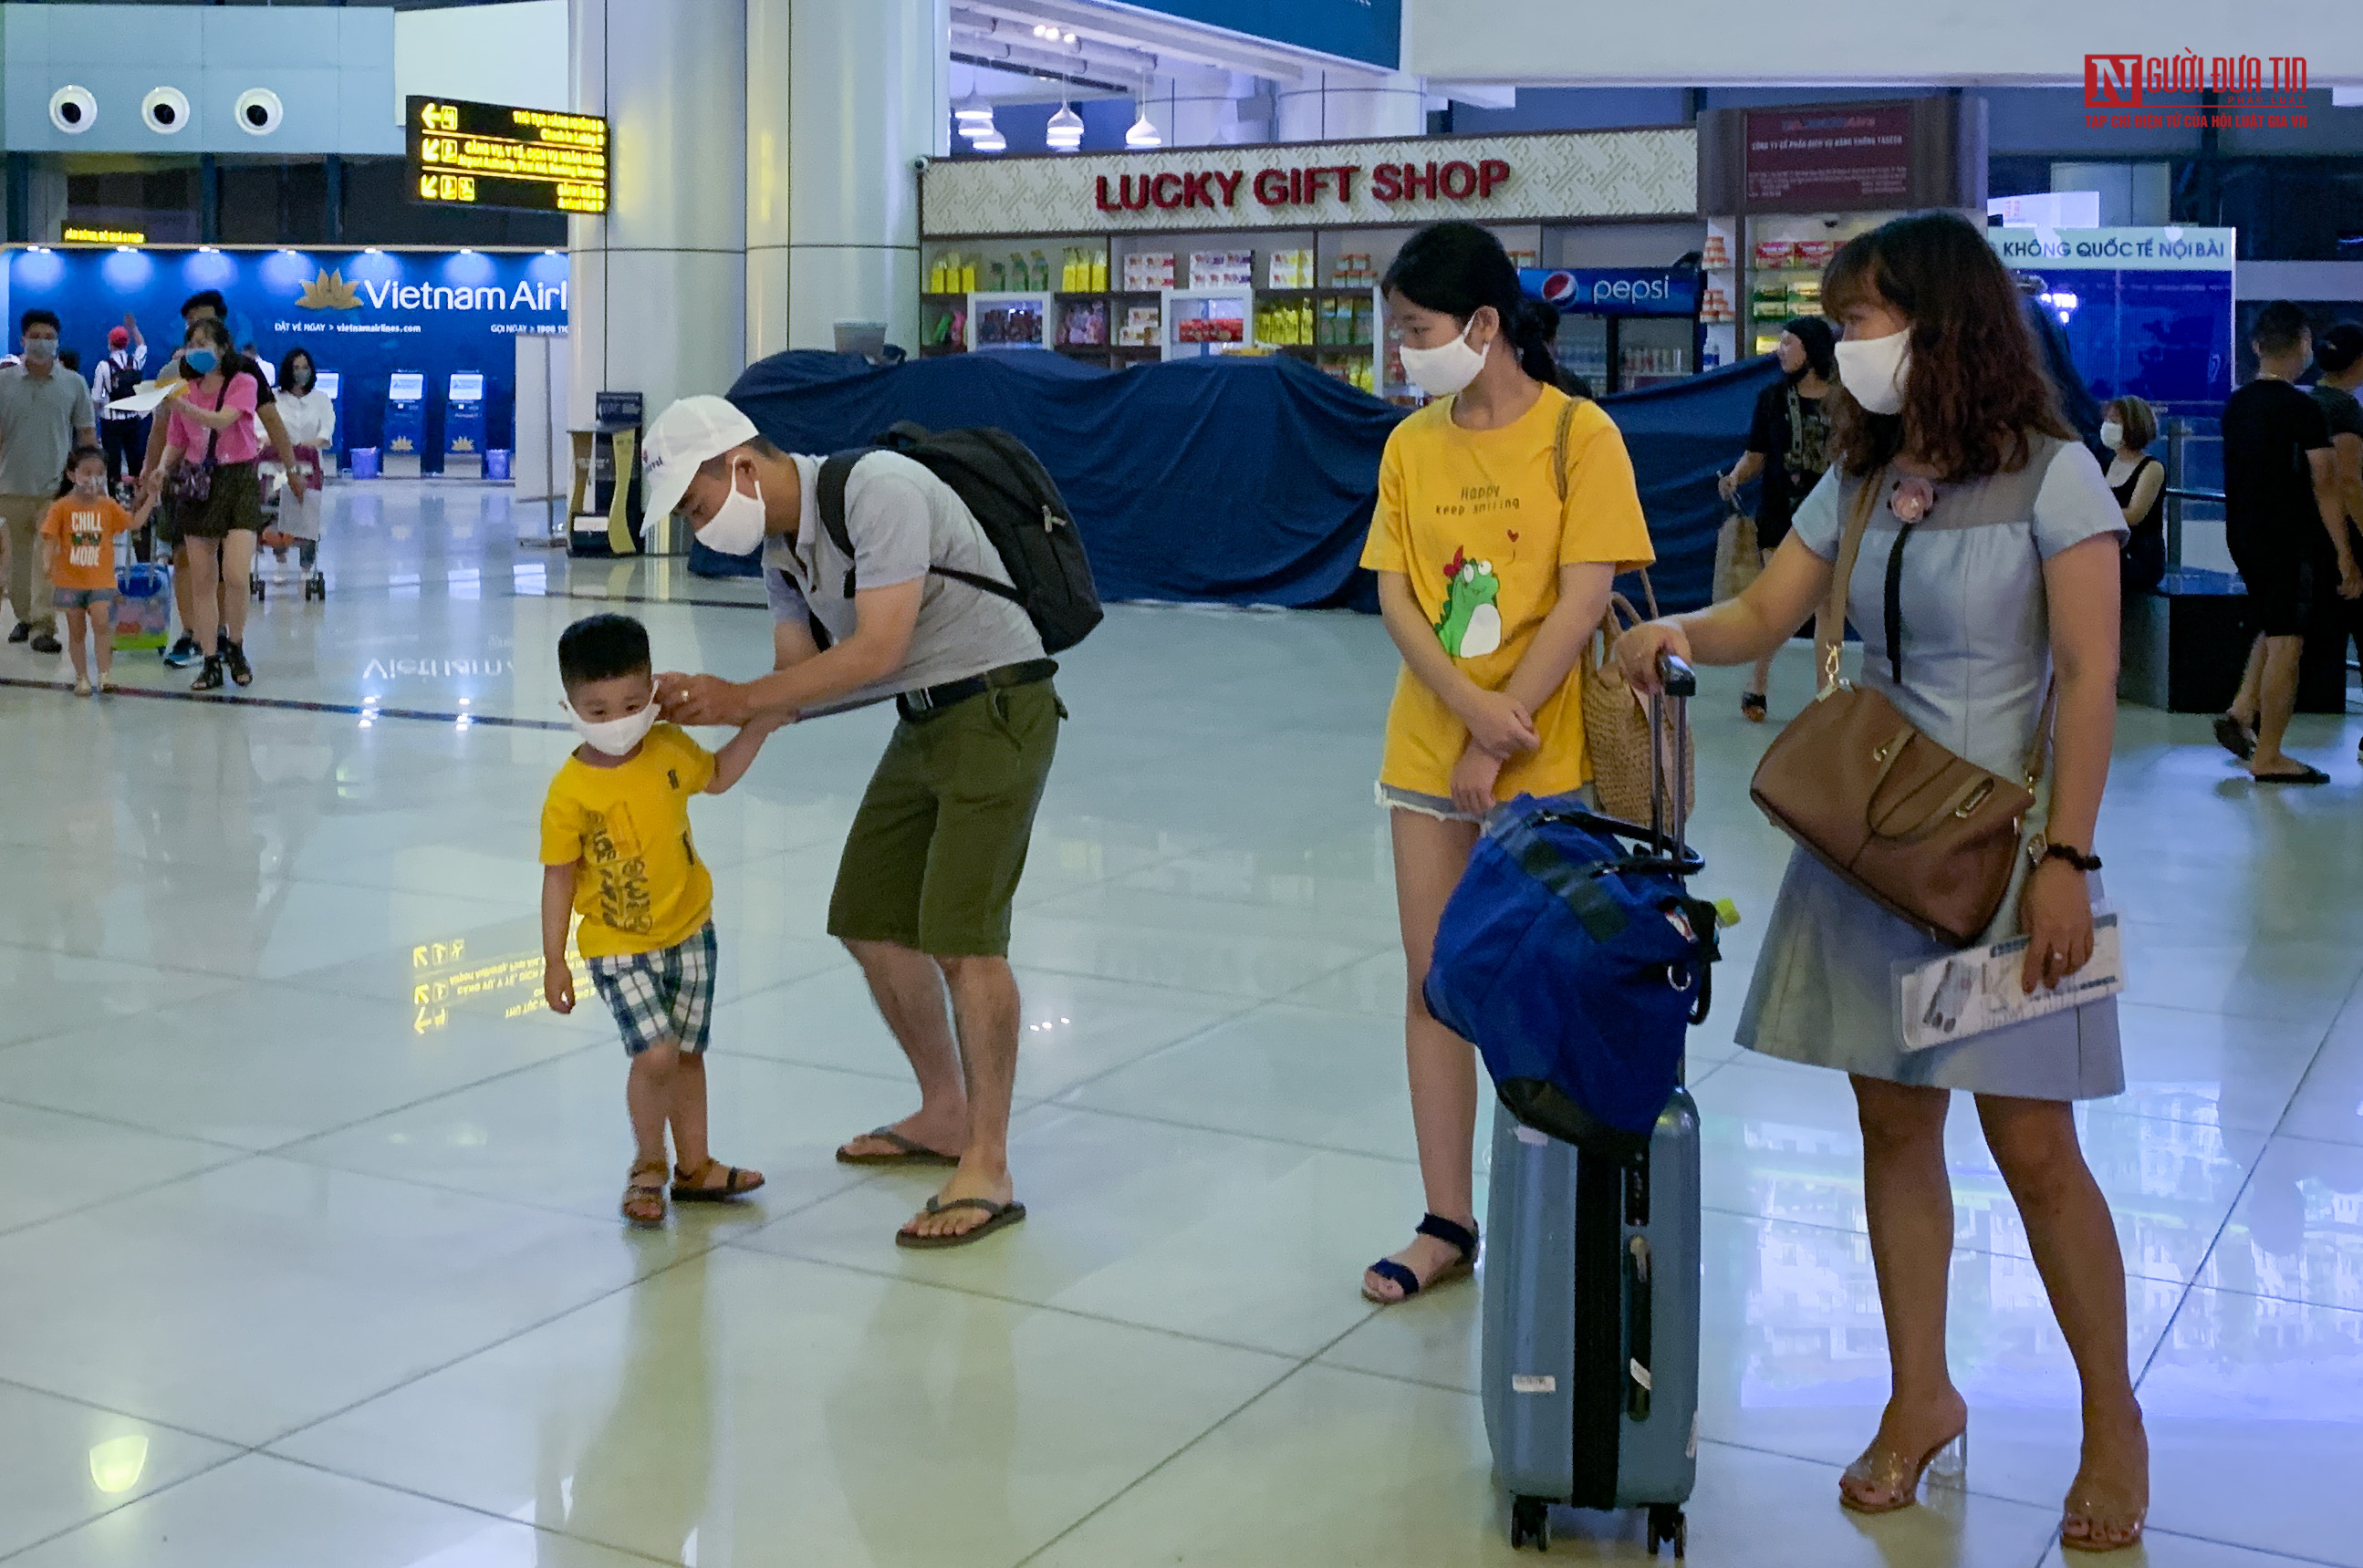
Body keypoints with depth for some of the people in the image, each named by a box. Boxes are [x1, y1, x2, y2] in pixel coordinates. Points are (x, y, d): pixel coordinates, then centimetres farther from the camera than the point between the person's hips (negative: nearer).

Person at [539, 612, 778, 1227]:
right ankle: (647, 1165, 9)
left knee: (687, 1054, 14)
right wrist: (554, 962, -8)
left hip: (690, 932, 4)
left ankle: (695, 1165, 31)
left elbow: (716, 777, 17)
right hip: (619, 949, -4)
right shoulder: (570, 792, -17)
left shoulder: (669, 749, -5)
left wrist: (757, 727, 4)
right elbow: (559, 877, -10)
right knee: (656, 1054, -15)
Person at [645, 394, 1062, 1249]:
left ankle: (987, 1172, -9)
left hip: (998, 706, -10)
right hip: (923, 722, 10)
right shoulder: (777, 543, 8)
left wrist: (739, 696, -21)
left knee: (961, 935, -16)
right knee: (870, 921, 11)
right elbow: (798, 674, 9)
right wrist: (705, 708, -10)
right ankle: (943, 1115, 28)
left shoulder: (878, 491, -21)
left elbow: (877, 651, -26)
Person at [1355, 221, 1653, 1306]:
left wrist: (1502, 732, -15)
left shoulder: (1578, 435, -8)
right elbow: (1395, 595, 0)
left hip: (1543, 756, -4)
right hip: (1427, 750, 5)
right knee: (1434, 981, 7)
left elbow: (1583, 600, -12)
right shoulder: (1412, 445, 6)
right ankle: (1447, 1225, 16)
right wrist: (1465, 701, -16)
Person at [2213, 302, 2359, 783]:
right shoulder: (2303, 409, -15)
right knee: (2286, 641, -1)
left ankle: (2241, 712, 12)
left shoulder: (2235, 405, 7)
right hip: (2286, 540, -7)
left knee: (2274, 627, 23)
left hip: (2242, 535, 7)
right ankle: (2268, 758, 2)